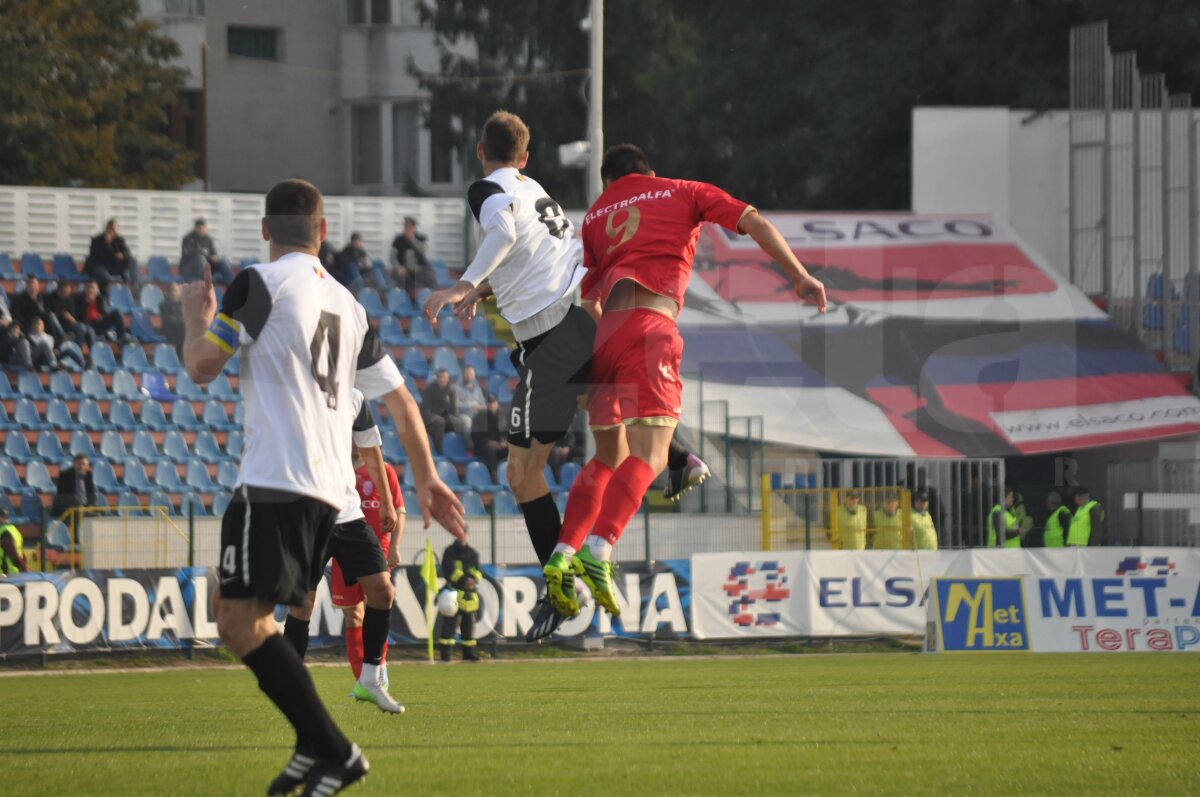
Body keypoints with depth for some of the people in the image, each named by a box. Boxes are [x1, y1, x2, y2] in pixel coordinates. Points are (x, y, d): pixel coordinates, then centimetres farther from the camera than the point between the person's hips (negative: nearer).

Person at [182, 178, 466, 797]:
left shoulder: (260, 283, -4)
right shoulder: (345, 303, 18)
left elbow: (201, 367, -5)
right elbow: (396, 393, 23)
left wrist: (196, 316, 16)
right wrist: (425, 477, 33)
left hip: (276, 484, -8)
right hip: (331, 490, 8)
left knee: (239, 622, -11)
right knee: (250, 621, 17)